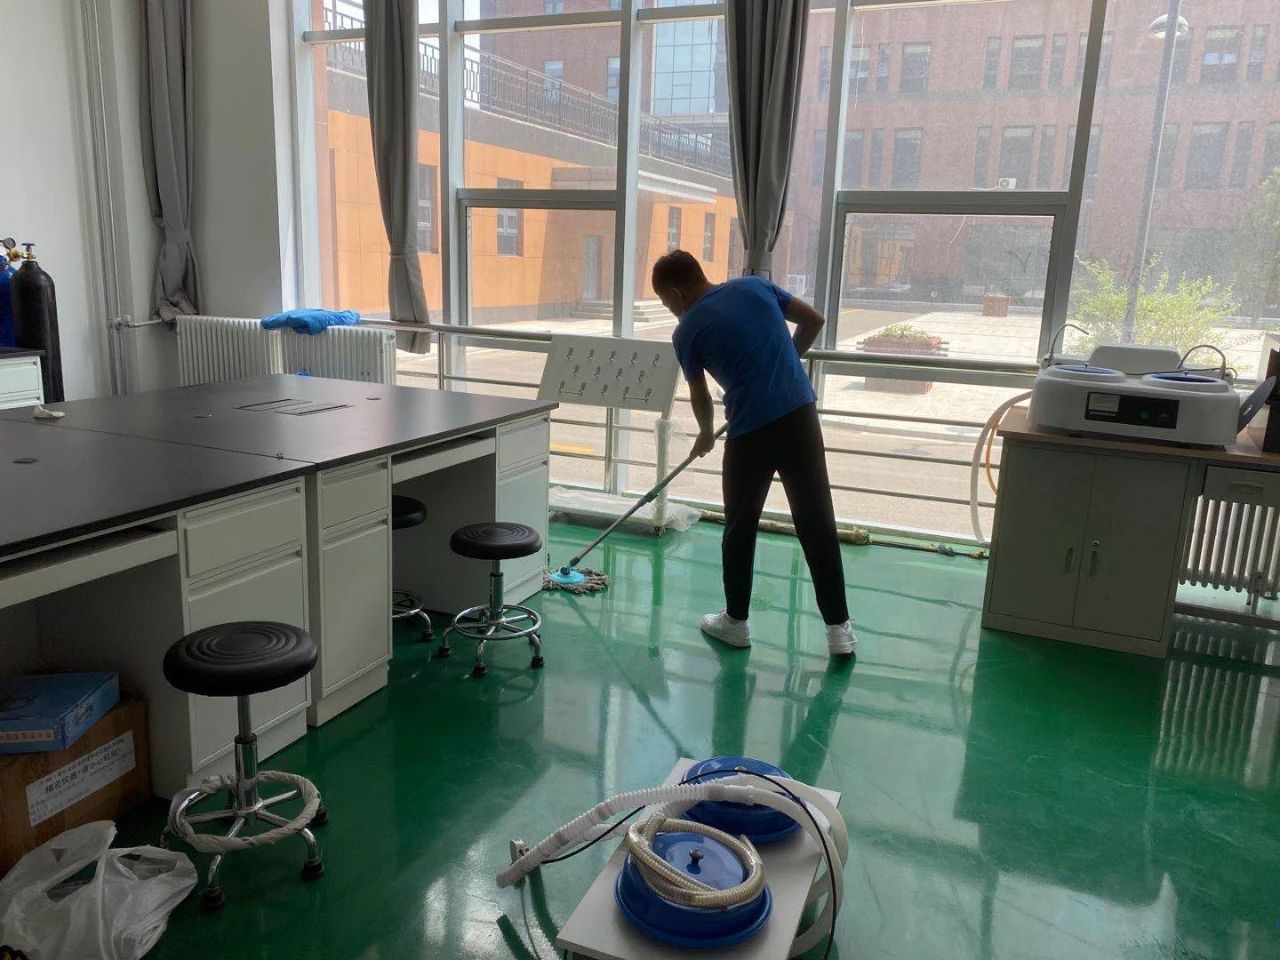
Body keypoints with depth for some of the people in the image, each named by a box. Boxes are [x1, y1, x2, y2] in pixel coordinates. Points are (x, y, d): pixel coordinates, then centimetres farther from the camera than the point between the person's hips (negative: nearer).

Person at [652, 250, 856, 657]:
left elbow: (699, 395, 16)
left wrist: (706, 433, 35)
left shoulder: (688, 330, 3)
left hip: (751, 430, -3)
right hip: (800, 415, 4)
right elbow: (814, 321, 15)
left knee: (740, 528, 15)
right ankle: (839, 628, 11)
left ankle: (736, 621, 26)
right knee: (818, 523, 7)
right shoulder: (754, 285, 12)